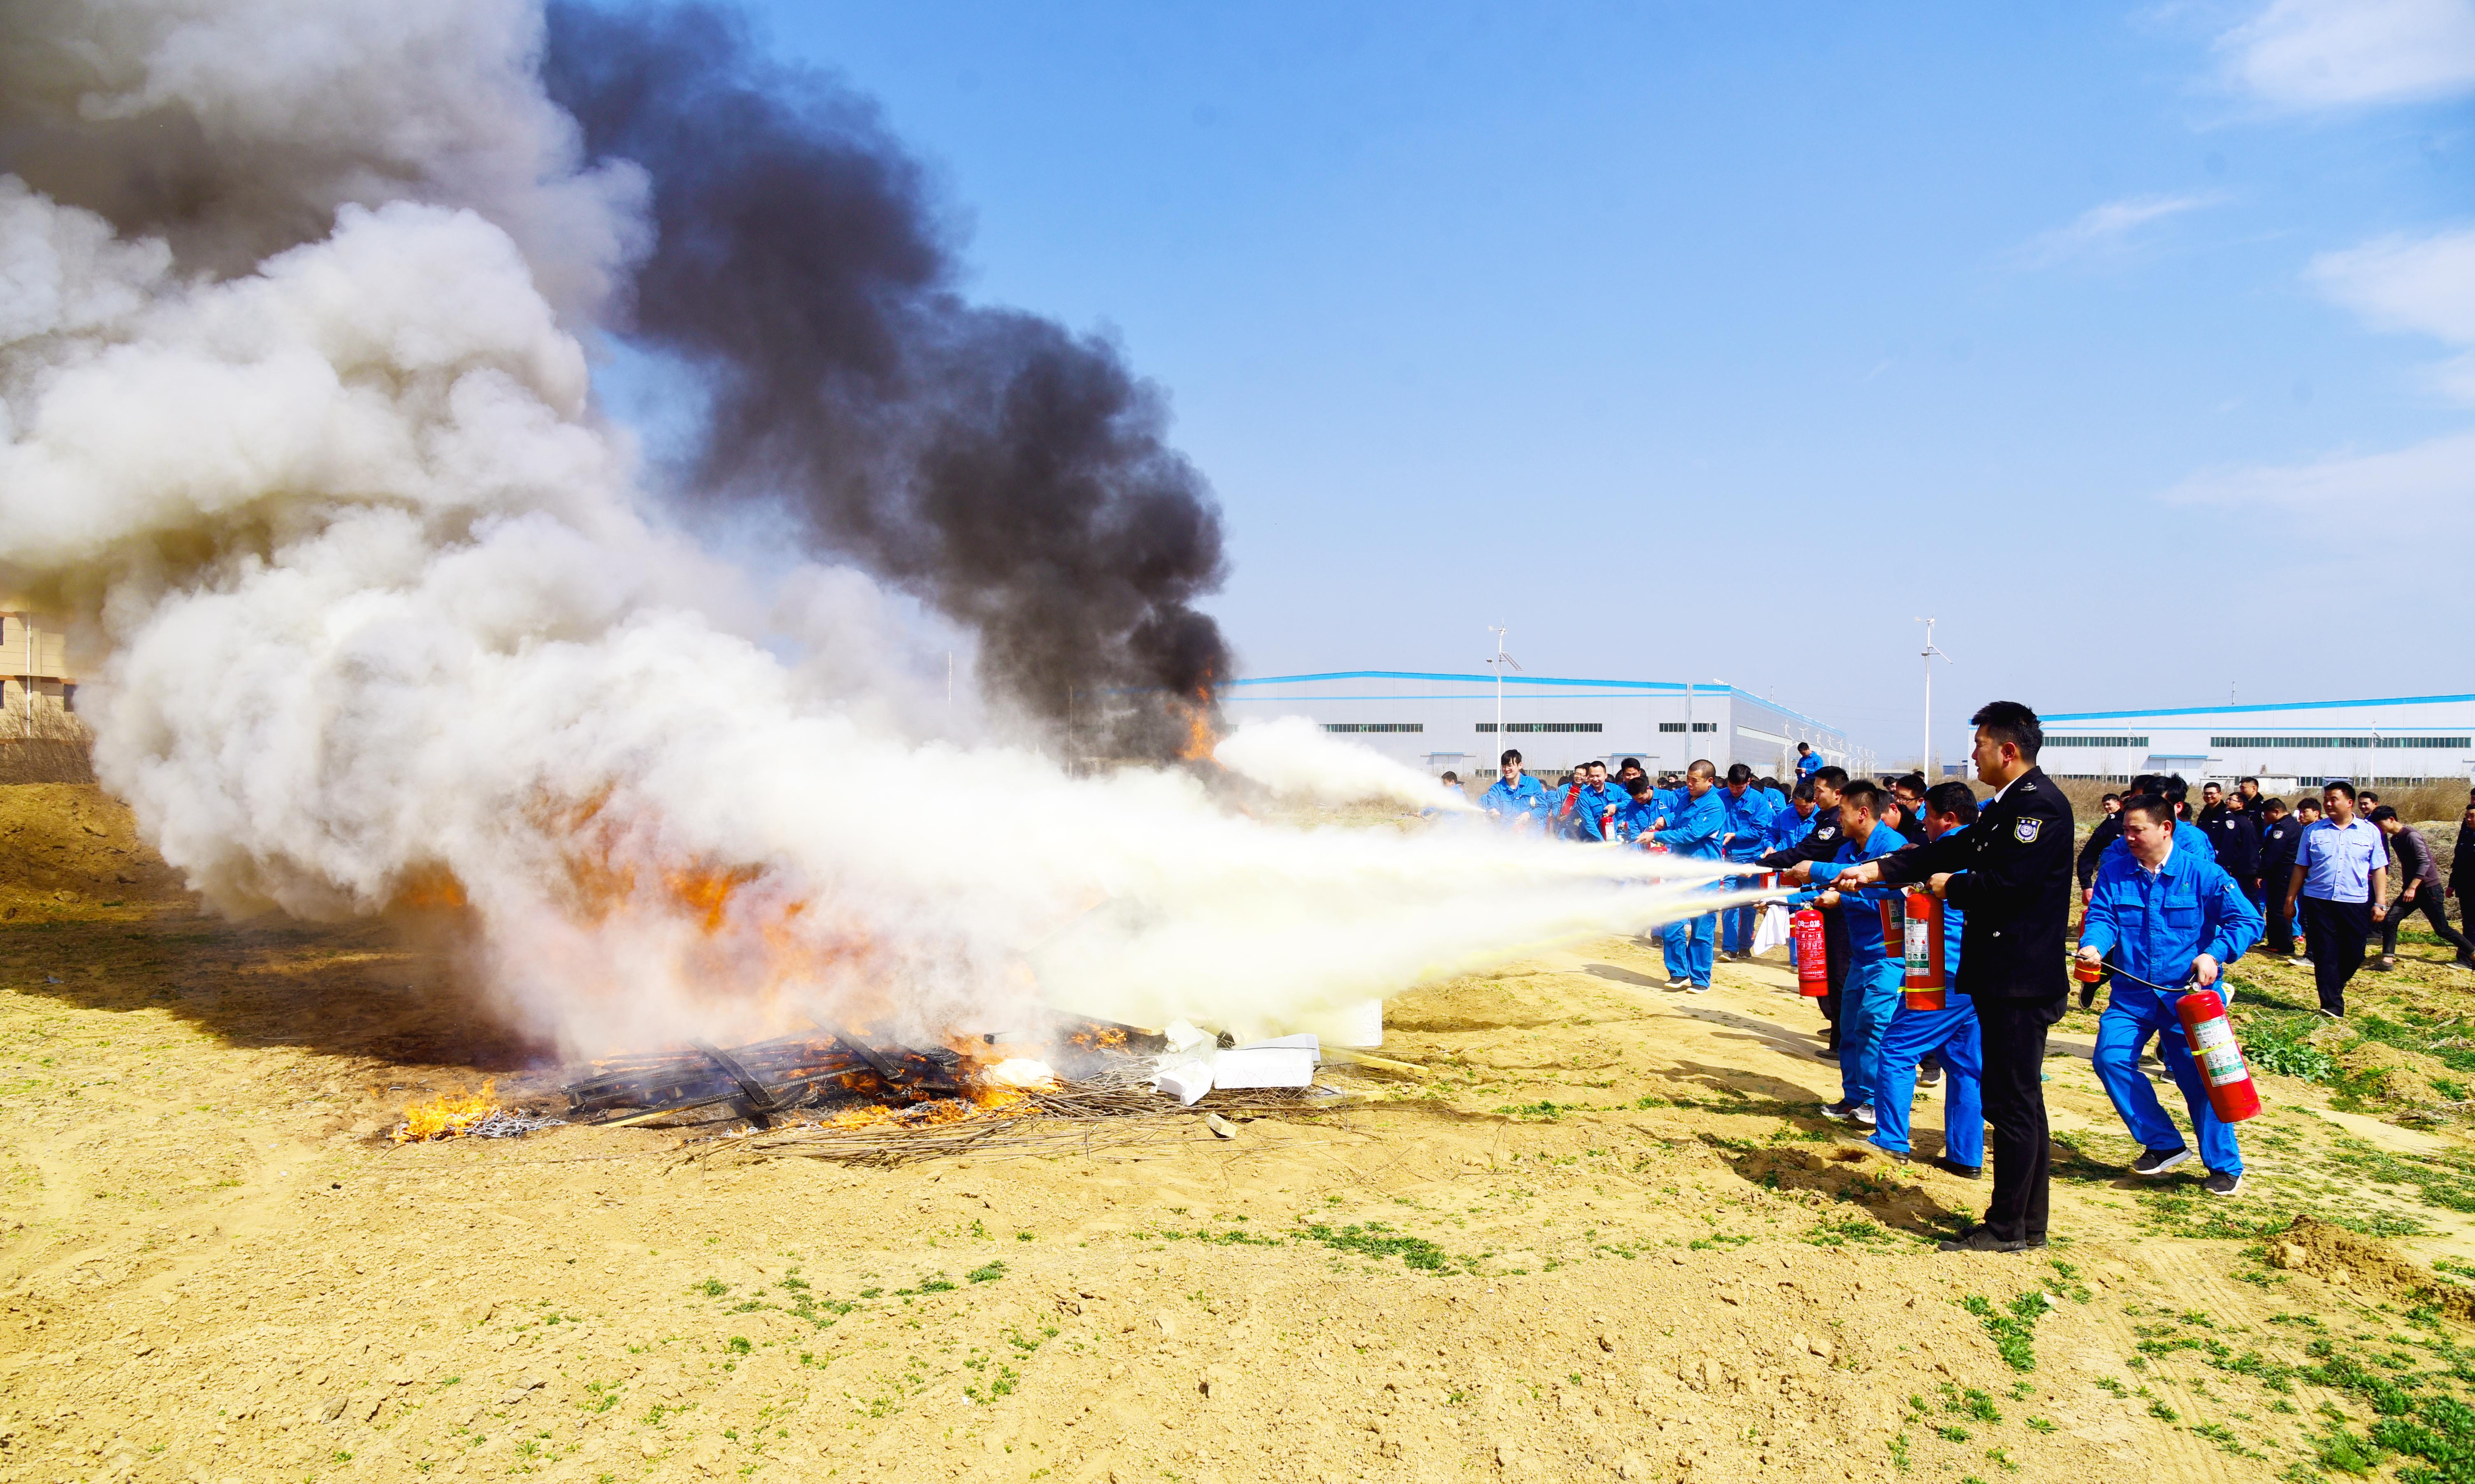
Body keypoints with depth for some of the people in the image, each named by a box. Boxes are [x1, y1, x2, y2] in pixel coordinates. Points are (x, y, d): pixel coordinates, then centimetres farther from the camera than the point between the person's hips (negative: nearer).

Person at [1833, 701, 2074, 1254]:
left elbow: (2007, 882, -24)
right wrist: (1875, 870, 10)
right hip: (2003, 978, 11)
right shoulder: (2006, 805, 16)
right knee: (2017, 1103, 15)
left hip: (2022, 980, -11)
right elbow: (1951, 850, 16)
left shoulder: (2040, 804, -16)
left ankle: (2006, 1228, 6)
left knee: (2014, 1103, -3)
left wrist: (1951, 886, -7)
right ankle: (2028, 1224, 25)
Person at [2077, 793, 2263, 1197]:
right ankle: (2164, 1145, 6)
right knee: (2110, 1059, -12)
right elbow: (2101, 917, -2)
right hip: (2131, 994, 3)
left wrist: (2215, 954, -21)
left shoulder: (2204, 874, -5)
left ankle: (2225, 1166, 20)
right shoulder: (2113, 873, 4)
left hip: (2188, 996, -3)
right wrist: (2094, 946, -24)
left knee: (2200, 1079, 0)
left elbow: (2248, 921, -7)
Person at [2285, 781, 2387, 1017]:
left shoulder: (2370, 831, 5)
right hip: (2319, 902, 0)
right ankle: (2332, 1006, 1)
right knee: (2326, 955, -2)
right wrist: (2290, 899, 6)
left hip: (2356, 903, 0)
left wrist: (2379, 903, -1)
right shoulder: (2313, 832, 6)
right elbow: (2301, 868, 9)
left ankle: (2334, 990, 29)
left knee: (2354, 955, 4)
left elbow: (2379, 870, 5)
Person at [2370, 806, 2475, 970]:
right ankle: (2388, 960, -10)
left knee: (2442, 930, 1)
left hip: (2428, 888, -8)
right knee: (2390, 920, -8)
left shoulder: (2411, 835, -17)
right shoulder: (2395, 839, 10)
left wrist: (2412, 888, -26)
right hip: (2411, 889, 8)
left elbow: (2425, 862, -23)